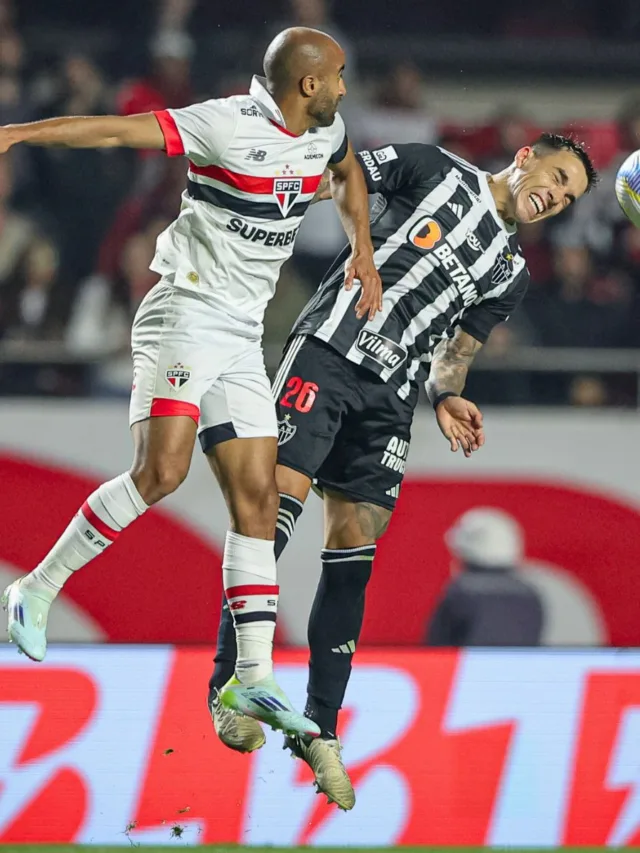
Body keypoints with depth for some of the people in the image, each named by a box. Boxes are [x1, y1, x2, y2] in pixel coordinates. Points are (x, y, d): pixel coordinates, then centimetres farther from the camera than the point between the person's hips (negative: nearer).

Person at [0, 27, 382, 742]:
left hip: (242, 338, 8)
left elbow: (348, 173, 34)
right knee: (161, 470, -23)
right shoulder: (227, 125, -15)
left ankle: (252, 678, 1)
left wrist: (362, 249, 23)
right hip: (185, 315, -8)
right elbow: (120, 130, -22)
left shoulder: (325, 131, 10)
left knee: (256, 496, 2)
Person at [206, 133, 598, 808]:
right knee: (281, 493, -18)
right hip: (329, 351, -6)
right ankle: (227, 684, -16)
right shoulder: (437, 171, 7)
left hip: (388, 396, 6)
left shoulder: (509, 274, 21)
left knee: (354, 551, 0)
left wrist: (446, 397, 1)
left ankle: (318, 729, 3)